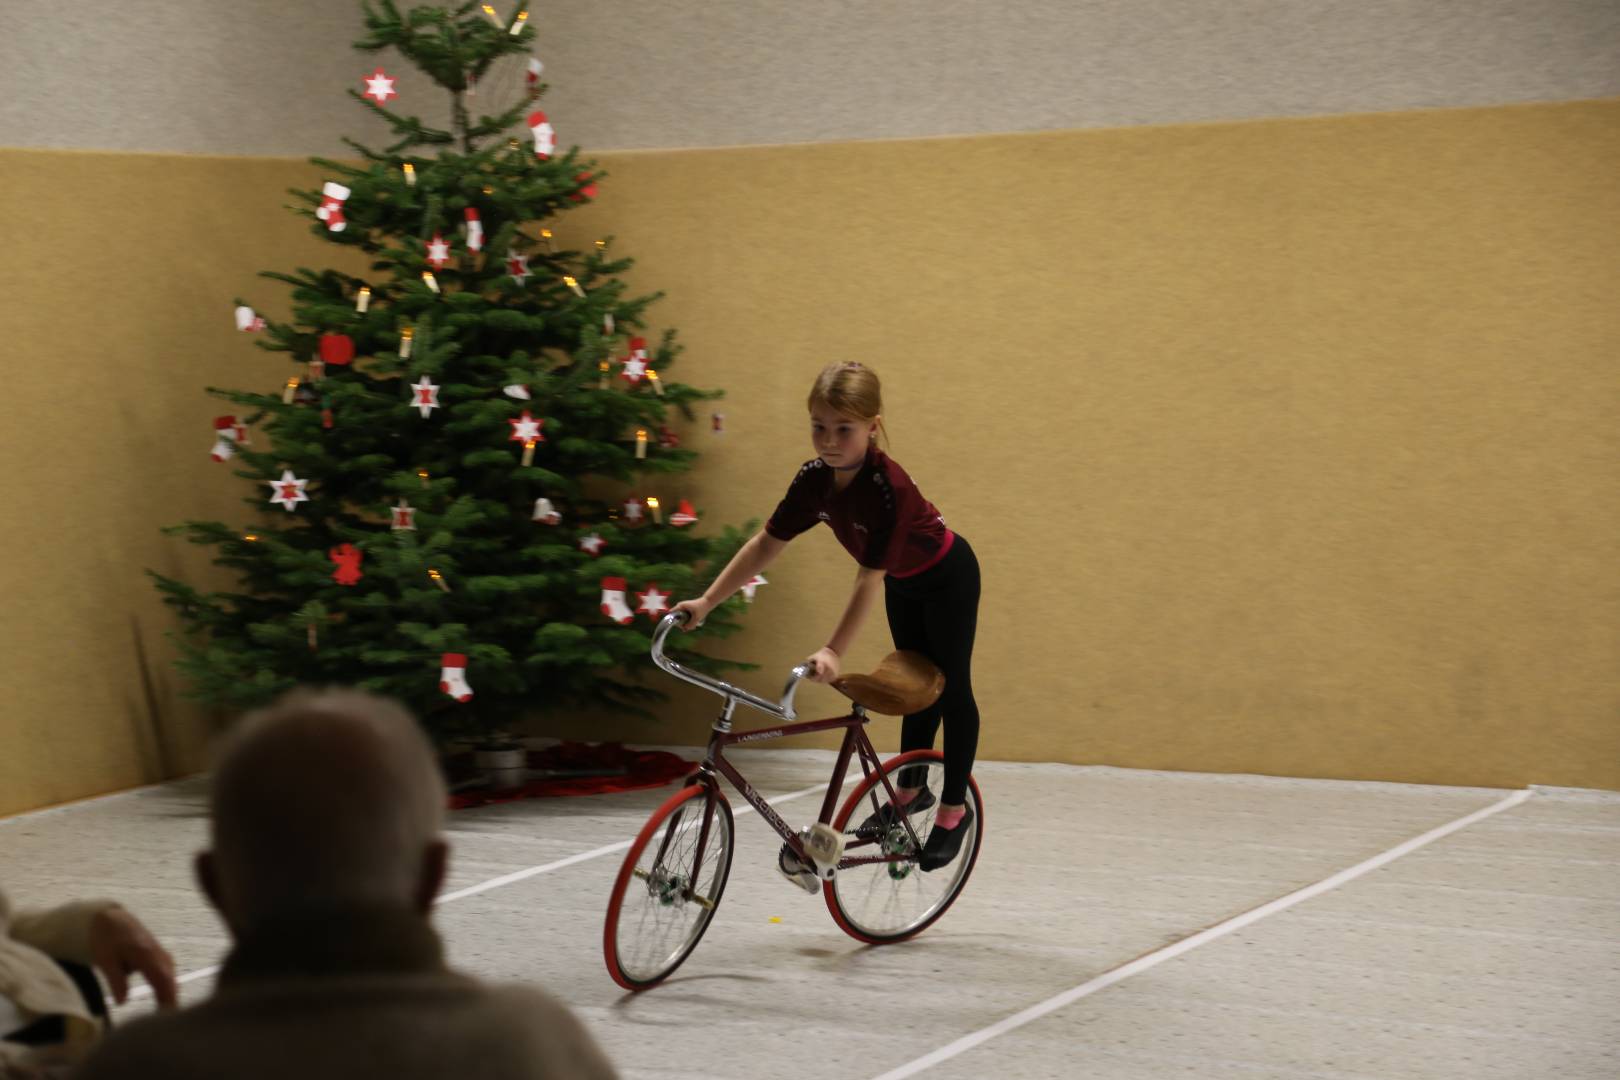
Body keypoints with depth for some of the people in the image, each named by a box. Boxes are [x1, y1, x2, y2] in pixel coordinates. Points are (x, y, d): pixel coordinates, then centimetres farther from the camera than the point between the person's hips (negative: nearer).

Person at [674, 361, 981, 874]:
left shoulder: (889, 487, -40)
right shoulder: (814, 479, -20)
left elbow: (869, 578, -40)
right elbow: (766, 545, -13)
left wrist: (834, 650, -43)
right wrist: (706, 601, -16)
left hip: (947, 578, -6)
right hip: (904, 583, 7)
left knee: (950, 688, 4)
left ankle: (955, 808, 16)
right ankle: (912, 790, 34)